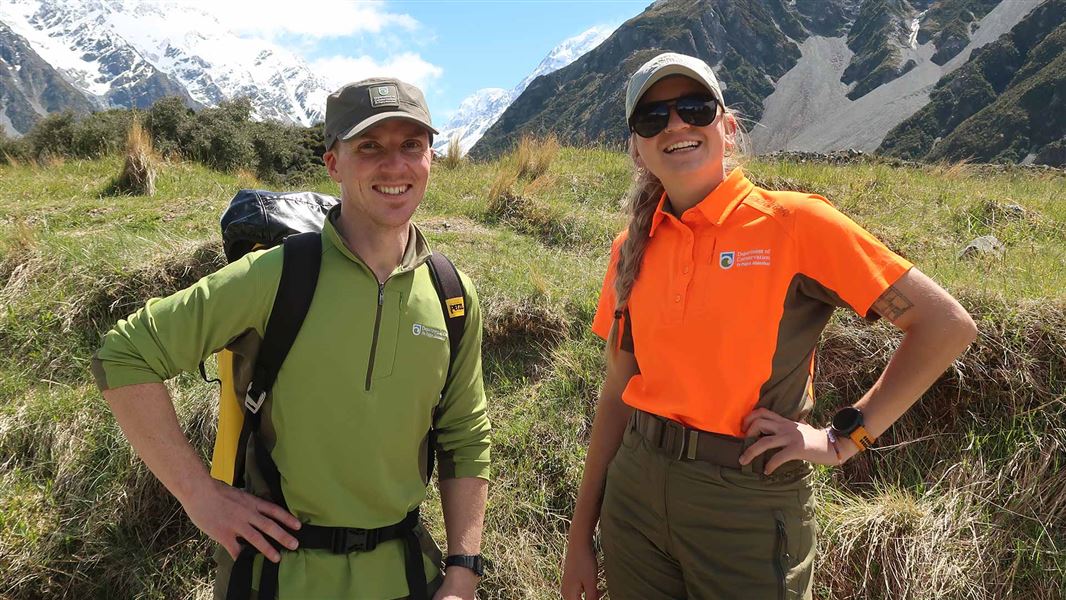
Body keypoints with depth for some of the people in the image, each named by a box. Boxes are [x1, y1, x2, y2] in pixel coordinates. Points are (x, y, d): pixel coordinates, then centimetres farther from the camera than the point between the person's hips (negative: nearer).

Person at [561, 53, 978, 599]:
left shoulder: (792, 222, -11)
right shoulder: (633, 249, 3)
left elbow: (946, 326, -9)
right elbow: (618, 393, 7)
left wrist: (844, 438, -12)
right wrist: (581, 532, 9)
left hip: (749, 504, -4)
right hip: (635, 488, 4)